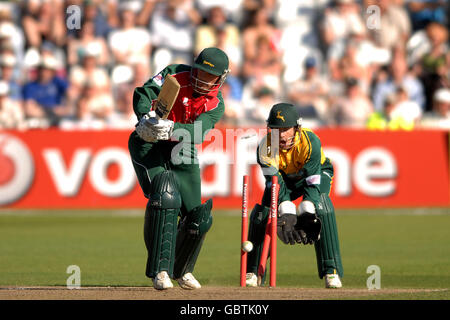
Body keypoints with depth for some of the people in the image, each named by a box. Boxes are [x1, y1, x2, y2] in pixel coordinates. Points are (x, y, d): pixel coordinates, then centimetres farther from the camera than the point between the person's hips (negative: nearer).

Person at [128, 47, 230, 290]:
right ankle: (160, 270, -27)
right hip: (149, 145, -4)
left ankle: (182, 270, 32)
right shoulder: (175, 75, -10)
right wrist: (146, 118, -39)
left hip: (182, 156, 4)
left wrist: (171, 129, -46)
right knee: (166, 196, -28)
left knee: (199, 217, 3)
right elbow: (143, 93, -18)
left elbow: (197, 133, -26)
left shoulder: (216, 105, -7)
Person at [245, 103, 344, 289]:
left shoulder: (311, 142, -36)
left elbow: (313, 182, -33)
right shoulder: (266, 148, -29)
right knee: (261, 214, -16)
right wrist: (287, 214, -43)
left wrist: (306, 214, -44)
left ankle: (331, 271, -28)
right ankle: (252, 273, 0)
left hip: (317, 173, -3)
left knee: (322, 209, -31)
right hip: (284, 178, 3)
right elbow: (275, 184, -29)